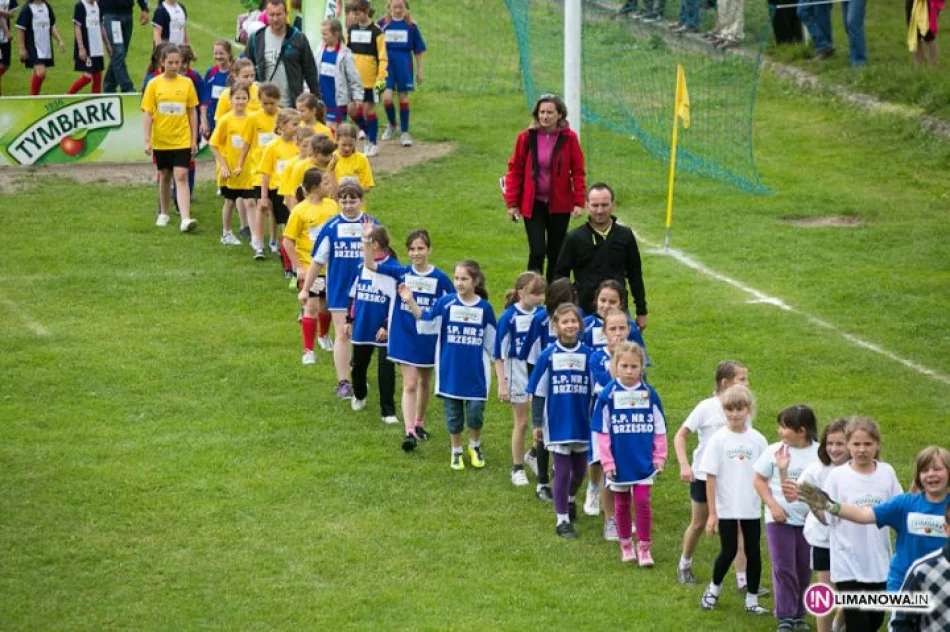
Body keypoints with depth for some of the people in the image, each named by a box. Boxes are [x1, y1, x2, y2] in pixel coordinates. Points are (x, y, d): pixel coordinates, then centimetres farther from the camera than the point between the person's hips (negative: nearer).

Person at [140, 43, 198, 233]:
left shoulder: (186, 83, 0)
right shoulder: (154, 85, -3)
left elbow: (192, 112, 5)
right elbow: (148, 113, -2)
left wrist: (194, 139, 4)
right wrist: (147, 140, -7)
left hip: (182, 140, -1)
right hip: (160, 140, 1)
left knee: (181, 177, -11)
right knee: (164, 176, 15)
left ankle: (186, 219, -20)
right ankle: (163, 214, 32)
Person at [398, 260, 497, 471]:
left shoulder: (485, 308, -5)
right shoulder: (445, 303, -7)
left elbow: (491, 341, 5)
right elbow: (426, 323, -5)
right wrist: (411, 302, -15)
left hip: (476, 372, 0)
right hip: (450, 371, 0)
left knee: (475, 412, 1)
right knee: (453, 413, 10)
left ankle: (475, 446, 27)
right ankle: (456, 452, 26)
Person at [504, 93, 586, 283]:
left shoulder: (569, 138, -5)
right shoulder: (527, 138, -5)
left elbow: (578, 171, -1)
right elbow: (515, 170, 0)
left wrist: (579, 202, -8)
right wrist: (512, 203, -2)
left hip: (559, 204, 1)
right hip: (533, 204, -1)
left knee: (556, 253, 11)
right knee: (537, 252, -10)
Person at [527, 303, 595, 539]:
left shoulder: (587, 355, -4)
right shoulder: (548, 356, -6)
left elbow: (595, 391, 3)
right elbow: (538, 391, -1)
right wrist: (537, 424, -1)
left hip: (582, 424, 2)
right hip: (557, 424, -2)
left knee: (580, 470, 16)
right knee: (562, 471, 0)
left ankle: (570, 499, 45)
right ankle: (562, 519, 11)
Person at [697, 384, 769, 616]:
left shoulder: (757, 440, -1)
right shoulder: (719, 440, -6)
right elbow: (710, 477, -5)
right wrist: (712, 513, -7)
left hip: (752, 508, 2)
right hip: (726, 508, -2)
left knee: (753, 552, 4)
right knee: (728, 551, 2)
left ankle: (752, 600, 15)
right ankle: (714, 589, 27)